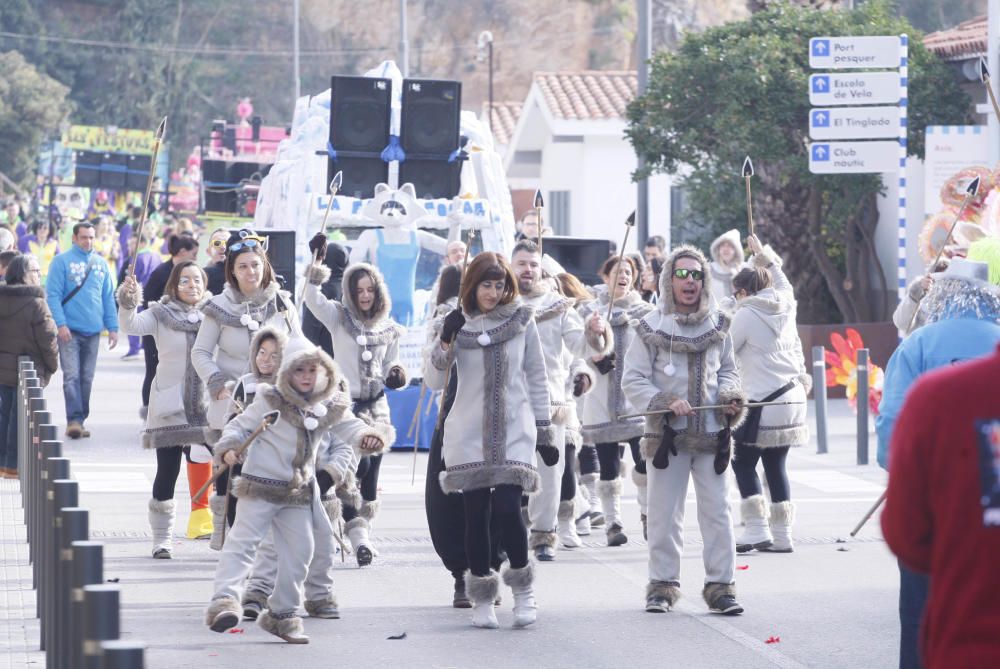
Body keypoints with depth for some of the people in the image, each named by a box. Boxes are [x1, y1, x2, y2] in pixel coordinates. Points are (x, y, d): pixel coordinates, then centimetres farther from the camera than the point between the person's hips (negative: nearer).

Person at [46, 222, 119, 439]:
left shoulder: (101, 264, 11)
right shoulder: (61, 261, -3)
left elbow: (108, 297, 14)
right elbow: (53, 295, -7)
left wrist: (113, 327, 7)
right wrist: (61, 324, -16)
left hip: (93, 331, 5)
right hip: (70, 331, -5)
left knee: (87, 378, 7)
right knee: (72, 376, -11)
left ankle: (80, 420, 13)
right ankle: (74, 420, -14)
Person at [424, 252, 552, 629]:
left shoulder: (522, 321, 4)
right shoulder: (457, 324, 3)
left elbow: (536, 377, 10)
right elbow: (434, 382, -2)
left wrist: (544, 428, 10)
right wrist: (445, 341, -15)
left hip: (514, 431, -1)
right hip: (469, 433, 1)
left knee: (507, 508, -14)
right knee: (476, 513, 1)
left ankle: (523, 587, 6)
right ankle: (482, 599, 11)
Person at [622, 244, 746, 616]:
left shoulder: (718, 324, 8)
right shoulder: (652, 326, -2)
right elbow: (633, 380, -2)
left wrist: (731, 397, -1)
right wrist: (665, 402, -16)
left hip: (711, 433, 2)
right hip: (667, 434, -2)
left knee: (717, 511, 0)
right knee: (664, 514, 4)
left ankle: (720, 585, 6)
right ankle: (663, 585, 14)